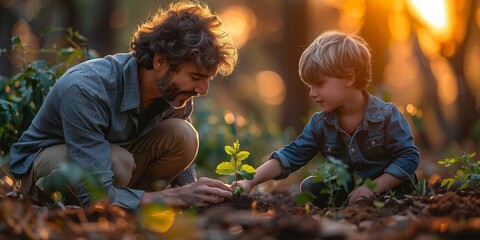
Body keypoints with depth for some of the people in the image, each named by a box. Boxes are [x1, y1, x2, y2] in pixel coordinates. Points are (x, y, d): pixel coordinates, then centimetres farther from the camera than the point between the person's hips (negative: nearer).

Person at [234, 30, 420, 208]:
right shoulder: (320, 123, -6)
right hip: (346, 189, 4)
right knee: (311, 188, -18)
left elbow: (409, 156, -19)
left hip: (384, 186, -3)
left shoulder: (386, 115, -17)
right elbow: (290, 156, -7)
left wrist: (374, 187, -28)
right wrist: (250, 182, -20)